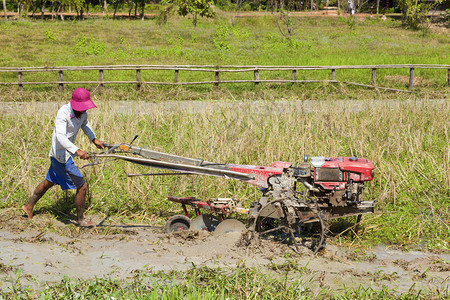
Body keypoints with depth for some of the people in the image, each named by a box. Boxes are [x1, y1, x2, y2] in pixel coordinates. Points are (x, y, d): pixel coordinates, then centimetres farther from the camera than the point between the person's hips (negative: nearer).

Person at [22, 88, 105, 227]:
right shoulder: (64, 112, -26)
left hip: (67, 151, 9)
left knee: (49, 182, 26)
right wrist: (77, 151, -50)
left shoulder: (82, 112, -1)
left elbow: (84, 124, 23)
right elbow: (60, 136, -38)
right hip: (61, 154, -9)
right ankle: (80, 219, 10)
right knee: (82, 186, -5)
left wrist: (94, 139, 9)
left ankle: (29, 206, 44)